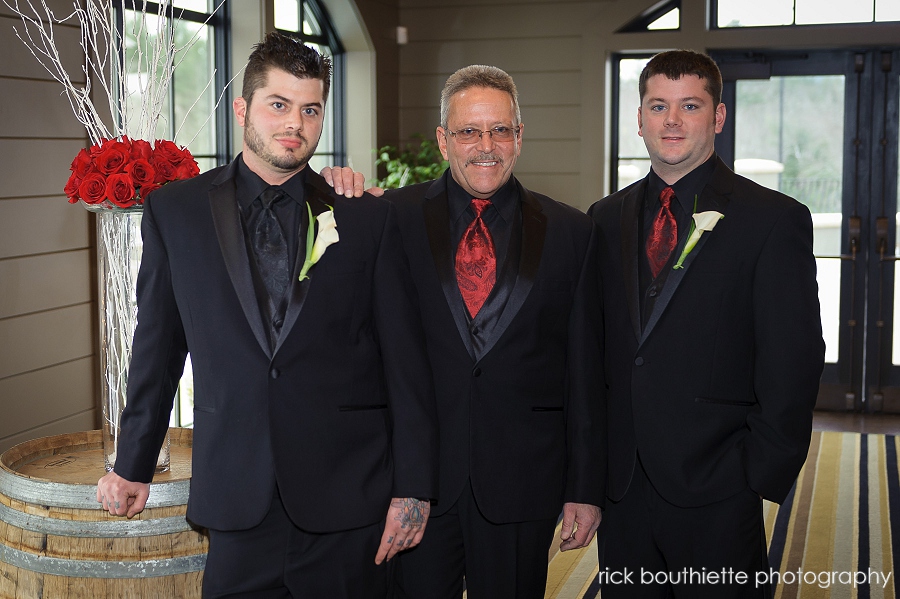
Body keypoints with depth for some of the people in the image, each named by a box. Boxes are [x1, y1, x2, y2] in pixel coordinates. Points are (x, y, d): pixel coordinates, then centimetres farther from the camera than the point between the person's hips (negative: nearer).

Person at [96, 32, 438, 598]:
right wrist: (134, 465, 15)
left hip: (347, 504, 0)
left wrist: (413, 487, -1)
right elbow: (158, 346, 11)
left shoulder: (369, 217, 1)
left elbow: (405, 360, 1)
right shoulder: (174, 211, 4)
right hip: (236, 504, 1)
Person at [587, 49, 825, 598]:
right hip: (622, 485, 4)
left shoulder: (775, 219, -4)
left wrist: (762, 474, -10)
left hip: (715, 495, -4)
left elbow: (794, 363, -6)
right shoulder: (607, 218, 10)